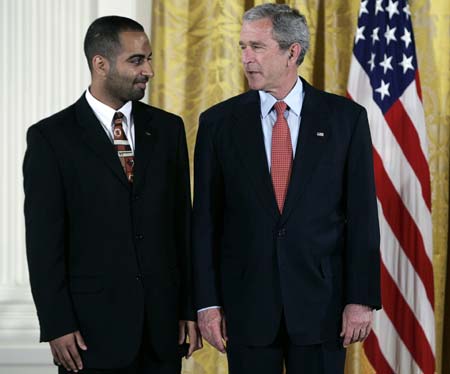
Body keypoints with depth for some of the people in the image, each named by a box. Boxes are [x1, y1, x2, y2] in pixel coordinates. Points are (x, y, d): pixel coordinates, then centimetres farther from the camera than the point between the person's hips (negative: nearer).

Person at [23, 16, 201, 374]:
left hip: (163, 321, 4)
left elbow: (183, 221, 9)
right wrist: (57, 327, -10)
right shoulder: (51, 137, -4)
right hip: (93, 325, -3)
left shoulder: (167, 128, 7)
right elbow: (44, 241, -6)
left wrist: (190, 307, 6)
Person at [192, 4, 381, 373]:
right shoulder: (219, 121, 2)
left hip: (321, 298, 0)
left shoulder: (346, 118, 0)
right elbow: (206, 218, 1)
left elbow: (361, 214, -1)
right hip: (246, 300, 1)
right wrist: (207, 301, -3)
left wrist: (362, 298, -5)